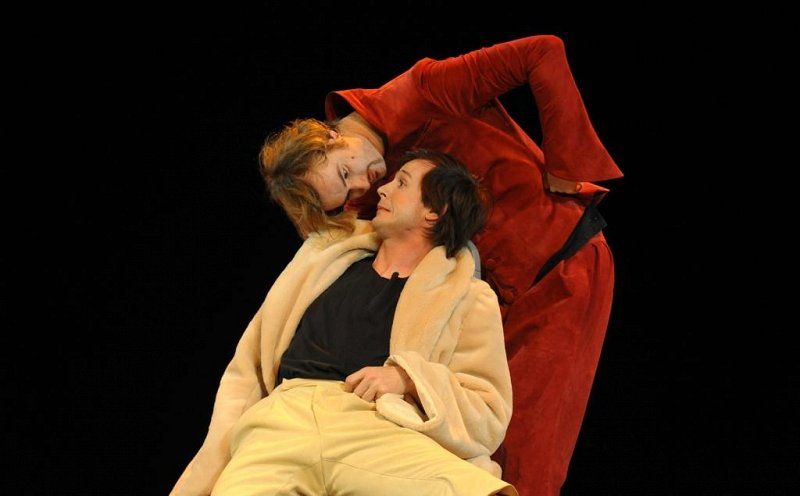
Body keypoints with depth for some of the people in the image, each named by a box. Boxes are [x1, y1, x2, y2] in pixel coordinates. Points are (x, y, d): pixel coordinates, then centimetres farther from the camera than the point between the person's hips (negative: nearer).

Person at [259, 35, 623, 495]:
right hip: (499, 290, 7)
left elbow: (544, 54, -25)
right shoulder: (369, 200, -1)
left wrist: (562, 172, -21)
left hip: (564, 268, -6)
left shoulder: (422, 92, -21)